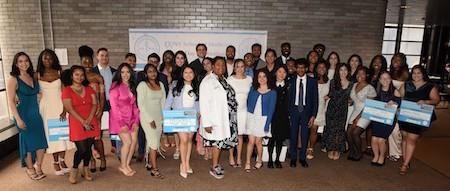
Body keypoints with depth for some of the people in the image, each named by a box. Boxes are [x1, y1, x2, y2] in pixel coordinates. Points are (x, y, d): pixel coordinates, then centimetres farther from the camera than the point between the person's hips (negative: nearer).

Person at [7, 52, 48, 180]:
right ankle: (30, 169, 27)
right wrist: (18, 119, -14)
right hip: (23, 114, -4)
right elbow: (11, 101, -11)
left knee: (41, 142, 4)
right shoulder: (13, 79, -9)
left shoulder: (33, 77, 6)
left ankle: (38, 167, 24)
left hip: (36, 114, 5)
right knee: (29, 142, 7)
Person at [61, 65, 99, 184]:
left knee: (88, 147, 5)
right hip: (77, 123, -4)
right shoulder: (67, 90, 0)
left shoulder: (89, 89, 12)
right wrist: (83, 122, -14)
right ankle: (74, 170, 15)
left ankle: (86, 170, 22)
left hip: (91, 123, 4)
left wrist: (89, 120, -10)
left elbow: (95, 104, 4)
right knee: (82, 149, -8)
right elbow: (70, 109, -8)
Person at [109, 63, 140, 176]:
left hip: (131, 118, 6)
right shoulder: (116, 86, -7)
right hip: (119, 119, -6)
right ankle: (123, 166, 9)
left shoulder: (132, 87, 13)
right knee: (128, 141, -11)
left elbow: (134, 105, 11)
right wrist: (122, 123, -14)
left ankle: (127, 165, 14)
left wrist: (136, 121, 1)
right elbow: (114, 106, -11)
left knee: (134, 141, -3)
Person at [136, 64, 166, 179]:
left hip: (158, 117, 5)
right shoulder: (142, 85, -6)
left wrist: (162, 117, 5)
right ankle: (154, 169, -1)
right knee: (154, 142, -9)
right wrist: (150, 119, -12)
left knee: (153, 142, 8)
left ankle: (149, 163, 25)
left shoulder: (160, 84, 10)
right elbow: (141, 104, -10)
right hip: (147, 117, -5)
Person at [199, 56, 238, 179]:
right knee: (217, 141, 2)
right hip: (215, 119, -6)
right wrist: (206, 123, -21)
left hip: (226, 118, 6)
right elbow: (204, 103, -17)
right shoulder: (207, 81, -12)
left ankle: (215, 165, 29)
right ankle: (214, 167, 20)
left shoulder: (224, 80, 10)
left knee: (220, 141, 13)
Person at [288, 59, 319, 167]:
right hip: (294, 110, 0)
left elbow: (315, 99, 1)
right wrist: (288, 113, -4)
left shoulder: (312, 81, 2)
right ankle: (293, 158, 16)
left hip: (306, 110, 0)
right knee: (293, 134, 3)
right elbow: (288, 98, 3)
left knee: (305, 135, 4)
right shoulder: (291, 81, 3)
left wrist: (313, 115, -4)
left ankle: (302, 158, 20)